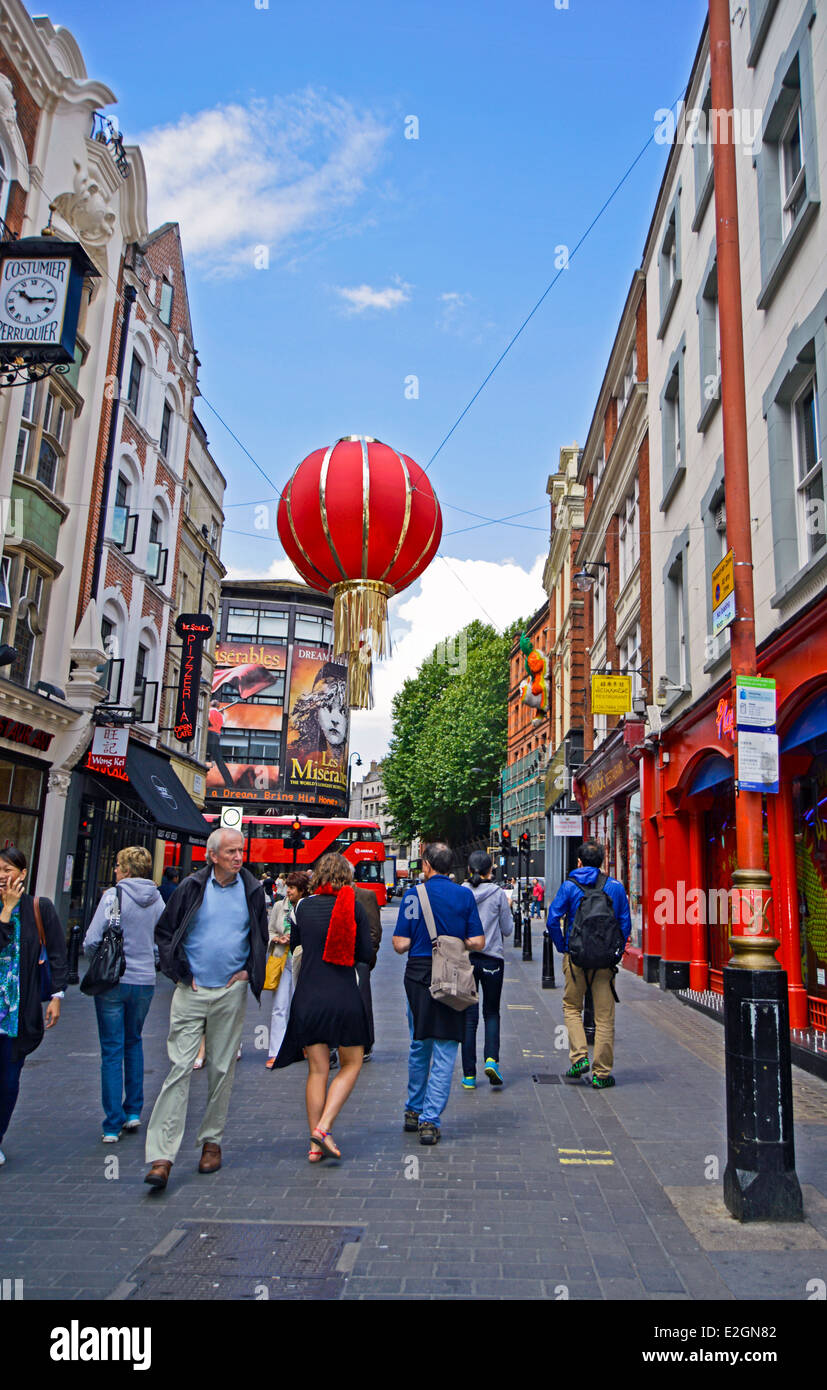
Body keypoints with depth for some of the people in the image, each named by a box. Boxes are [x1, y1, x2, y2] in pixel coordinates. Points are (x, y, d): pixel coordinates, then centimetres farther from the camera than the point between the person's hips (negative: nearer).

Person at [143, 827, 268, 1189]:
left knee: (222, 1070, 9)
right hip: (191, 992, -2)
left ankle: (212, 1141, 24)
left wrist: (248, 972, 5)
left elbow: (260, 937, 17)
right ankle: (162, 1156, -4)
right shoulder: (192, 887, -2)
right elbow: (164, 931, 5)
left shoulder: (252, 890, 4)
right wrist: (182, 972, -1)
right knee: (179, 1068, -6)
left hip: (231, 992, 2)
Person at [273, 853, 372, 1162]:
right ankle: (323, 1127, -3)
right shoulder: (354, 907, -6)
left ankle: (315, 1144, 12)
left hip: (308, 997, 3)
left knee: (317, 1070, 10)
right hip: (344, 997, -3)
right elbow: (365, 953, -2)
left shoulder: (304, 906, 1)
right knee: (351, 1064, 12)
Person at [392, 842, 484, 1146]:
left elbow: (401, 945, -8)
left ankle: (414, 1110, 31)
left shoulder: (413, 895, -5)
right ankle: (430, 1120, 3)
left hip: (419, 976, 0)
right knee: (445, 1051, 5)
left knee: (418, 1046, 17)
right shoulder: (465, 895, -1)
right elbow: (477, 942, -2)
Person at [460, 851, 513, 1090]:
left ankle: (469, 1075, 8)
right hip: (492, 958, -1)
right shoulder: (498, 893, -6)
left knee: (469, 1015, 7)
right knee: (491, 1012, 15)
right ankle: (491, 1059, -5)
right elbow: (507, 929, 0)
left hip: (465, 959, 1)